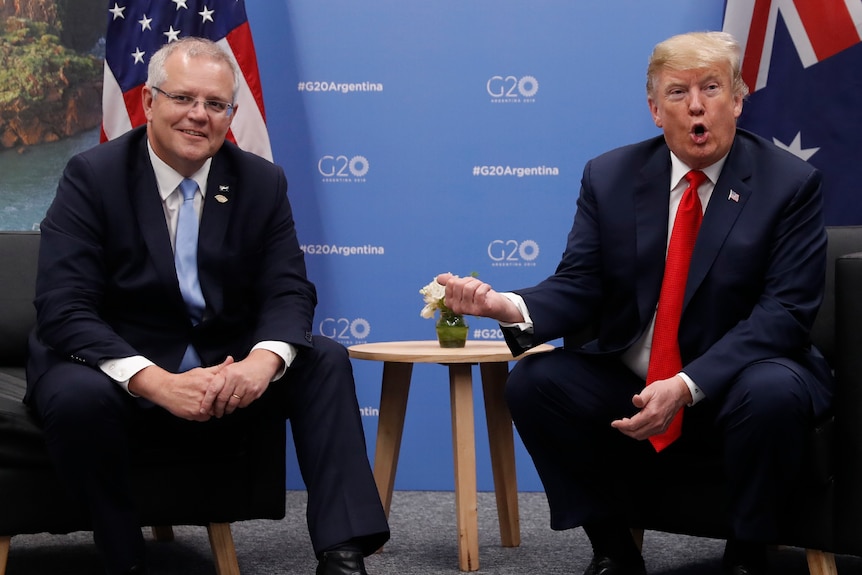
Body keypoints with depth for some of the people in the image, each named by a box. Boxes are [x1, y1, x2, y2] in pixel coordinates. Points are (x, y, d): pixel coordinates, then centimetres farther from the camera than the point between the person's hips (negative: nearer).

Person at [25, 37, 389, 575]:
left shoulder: (262, 181, 1)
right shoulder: (93, 176, -11)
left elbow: (289, 292, -3)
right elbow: (64, 309, -20)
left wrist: (262, 361, -29)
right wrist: (158, 384, -34)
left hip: (224, 364, 4)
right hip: (116, 365, -4)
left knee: (326, 361, -16)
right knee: (76, 397, -35)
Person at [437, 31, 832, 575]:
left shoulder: (791, 183, -7)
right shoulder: (610, 177, 2)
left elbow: (784, 312, -15)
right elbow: (578, 288, -2)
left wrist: (687, 386, -27)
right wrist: (512, 307, -26)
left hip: (734, 383, -3)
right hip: (627, 385, 3)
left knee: (773, 392, -35)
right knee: (534, 380, -19)